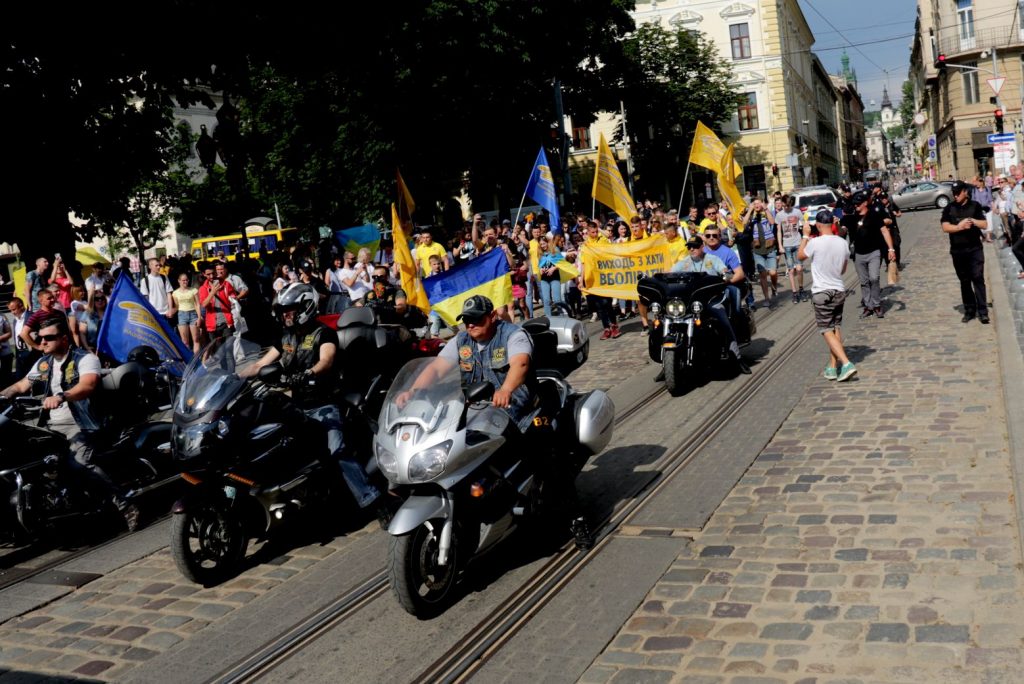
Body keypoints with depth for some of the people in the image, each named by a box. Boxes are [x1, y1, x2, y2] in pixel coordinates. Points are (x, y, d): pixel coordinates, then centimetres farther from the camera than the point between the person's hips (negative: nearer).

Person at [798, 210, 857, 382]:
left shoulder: (815, 243, -16)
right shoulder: (842, 243, -1)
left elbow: (800, 256, 3)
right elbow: (843, 270, 11)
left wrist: (805, 235, 9)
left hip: (821, 292, -5)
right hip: (839, 290, 5)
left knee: (827, 331, -2)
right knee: (836, 328, 15)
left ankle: (846, 364, -15)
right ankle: (833, 366, 18)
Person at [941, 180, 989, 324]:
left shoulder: (975, 206, 2)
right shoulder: (949, 208, 4)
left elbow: (984, 225, 1)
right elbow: (945, 227, -6)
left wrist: (973, 221, -16)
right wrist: (959, 227, -20)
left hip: (975, 249, -2)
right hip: (957, 251, 2)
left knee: (978, 278, -7)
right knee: (964, 281, 9)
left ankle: (983, 312, -6)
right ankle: (969, 310, 17)